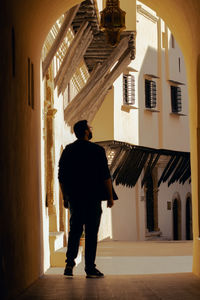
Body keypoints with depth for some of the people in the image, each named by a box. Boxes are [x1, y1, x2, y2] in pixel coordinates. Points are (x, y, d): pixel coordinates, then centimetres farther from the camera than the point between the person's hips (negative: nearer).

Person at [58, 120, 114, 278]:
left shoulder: (68, 151, 6)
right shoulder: (97, 150, -7)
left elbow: (61, 177, 8)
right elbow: (105, 176, -8)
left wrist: (65, 197, 16)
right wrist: (110, 196, 0)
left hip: (74, 198, 4)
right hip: (93, 198, -4)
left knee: (75, 229, 14)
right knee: (91, 232, 1)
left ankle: (70, 263, 1)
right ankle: (90, 268, 3)